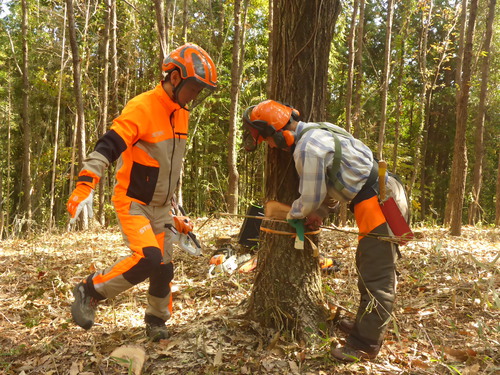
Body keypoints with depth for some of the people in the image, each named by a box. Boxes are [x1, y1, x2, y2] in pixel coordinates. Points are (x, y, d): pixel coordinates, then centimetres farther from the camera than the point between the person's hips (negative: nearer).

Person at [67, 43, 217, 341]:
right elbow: (107, 147, -28)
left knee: (164, 268, 8)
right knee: (148, 259, -23)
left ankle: (157, 320, 31)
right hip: (133, 202, -7)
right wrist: (85, 185, -41)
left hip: (161, 207, 7)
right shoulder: (142, 108, -18)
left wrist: (173, 209, 21)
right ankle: (91, 291, 1)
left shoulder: (181, 115, 7)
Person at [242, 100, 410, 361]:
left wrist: (292, 215, 9)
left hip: (380, 205, -11)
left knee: (376, 278, -4)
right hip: (382, 200, 11)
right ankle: (365, 325, 34)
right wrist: (320, 213, 15)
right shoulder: (316, 133, 12)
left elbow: (310, 199, -11)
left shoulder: (308, 147, -19)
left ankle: (365, 344, 4)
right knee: (367, 267, 20)